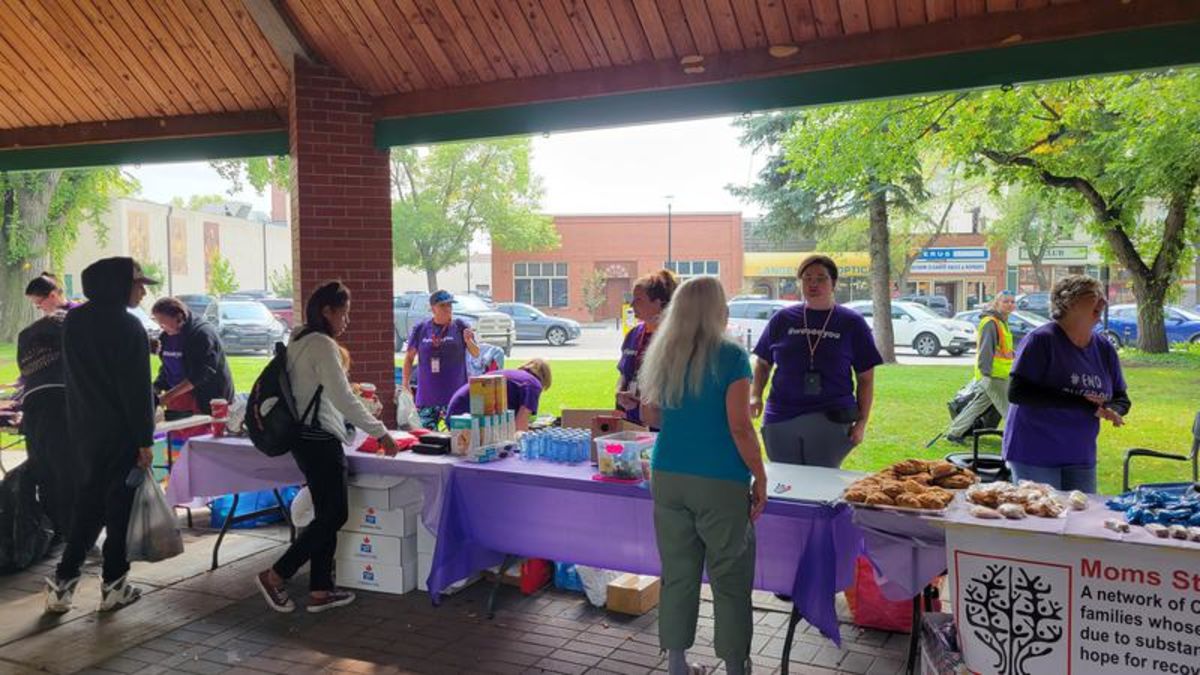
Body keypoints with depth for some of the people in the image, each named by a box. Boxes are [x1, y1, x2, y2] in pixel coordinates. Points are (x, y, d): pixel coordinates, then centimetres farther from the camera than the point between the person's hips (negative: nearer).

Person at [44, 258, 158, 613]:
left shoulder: (73, 321, 7)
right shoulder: (128, 326, -15)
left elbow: (70, 375, 14)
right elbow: (137, 387, -17)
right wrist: (144, 440, -14)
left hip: (83, 429, 6)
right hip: (120, 432, -6)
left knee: (87, 503, 15)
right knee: (120, 504, 4)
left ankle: (63, 583, 13)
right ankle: (113, 585, 11)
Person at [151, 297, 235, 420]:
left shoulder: (203, 333, -15)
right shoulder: (166, 337, 10)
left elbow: (202, 373, -22)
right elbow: (166, 368, 19)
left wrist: (170, 394, -25)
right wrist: (156, 389, 0)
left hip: (205, 401, -7)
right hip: (176, 399, 8)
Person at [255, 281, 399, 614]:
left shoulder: (300, 342, 14)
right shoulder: (322, 345, -15)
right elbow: (344, 398, -21)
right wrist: (380, 432, -16)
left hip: (307, 439, 10)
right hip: (320, 441, -10)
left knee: (327, 514, 12)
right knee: (335, 515, -2)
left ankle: (319, 591, 16)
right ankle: (275, 576, 4)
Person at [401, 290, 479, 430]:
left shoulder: (460, 327, 1)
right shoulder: (420, 329, 4)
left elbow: (476, 354, 2)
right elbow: (409, 357, 12)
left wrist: (468, 341, -18)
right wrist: (405, 382, 4)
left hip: (455, 393, -2)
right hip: (427, 395, 2)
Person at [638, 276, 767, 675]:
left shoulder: (662, 355, 5)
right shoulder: (730, 356, -10)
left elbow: (649, 416, 14)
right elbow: (739, 426, -13)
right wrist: (760, 478, -5)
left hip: (668, 477, 5)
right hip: (719, 483, -5)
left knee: (677, 575, 13)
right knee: (729, 580, 7)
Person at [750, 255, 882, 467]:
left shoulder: (851, 323, 4)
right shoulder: (783, 319, 8)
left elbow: (866, 379, 5)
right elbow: (763, 363, 15)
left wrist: (862, 422, -2)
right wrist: (755, 396, -1)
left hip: (830, 421, -2)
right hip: (780, 420, 2)